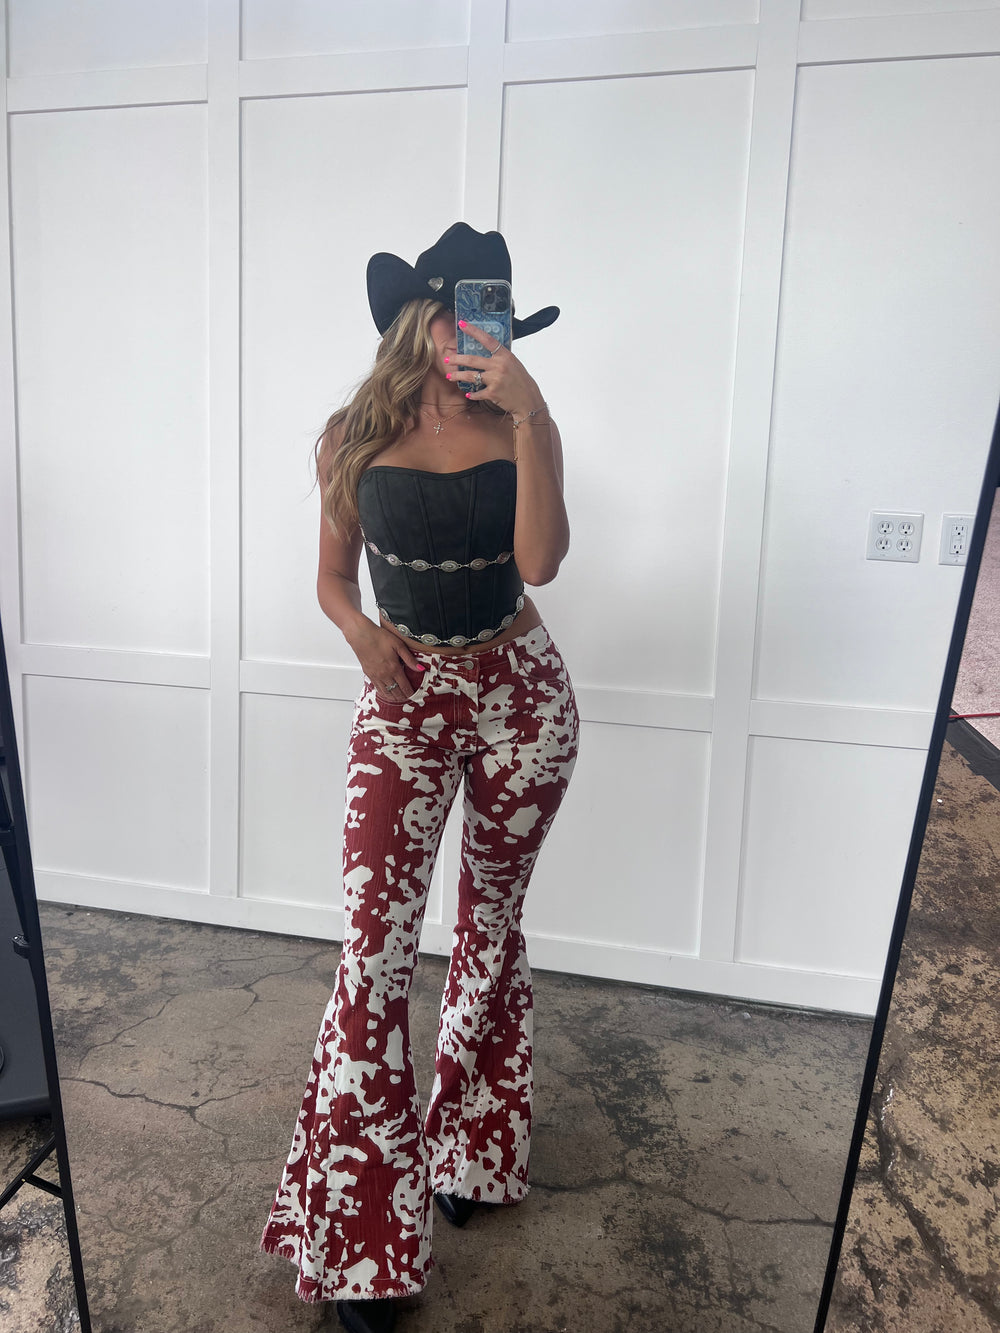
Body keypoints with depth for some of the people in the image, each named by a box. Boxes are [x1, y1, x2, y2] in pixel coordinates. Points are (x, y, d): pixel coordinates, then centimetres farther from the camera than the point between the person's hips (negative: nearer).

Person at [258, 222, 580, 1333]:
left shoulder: (521, 427, -2)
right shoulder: (355, 438, 0)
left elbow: (540, 559, -18)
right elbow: (334, 577, 8)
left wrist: (527, 416, -23)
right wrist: (362, 634, -13)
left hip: (519, 695, 1)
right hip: (404, 695, 0)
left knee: (492, 920, 14)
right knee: (375, 943, -8)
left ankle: (465, 1146, 38)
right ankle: (363, 1235, 9)